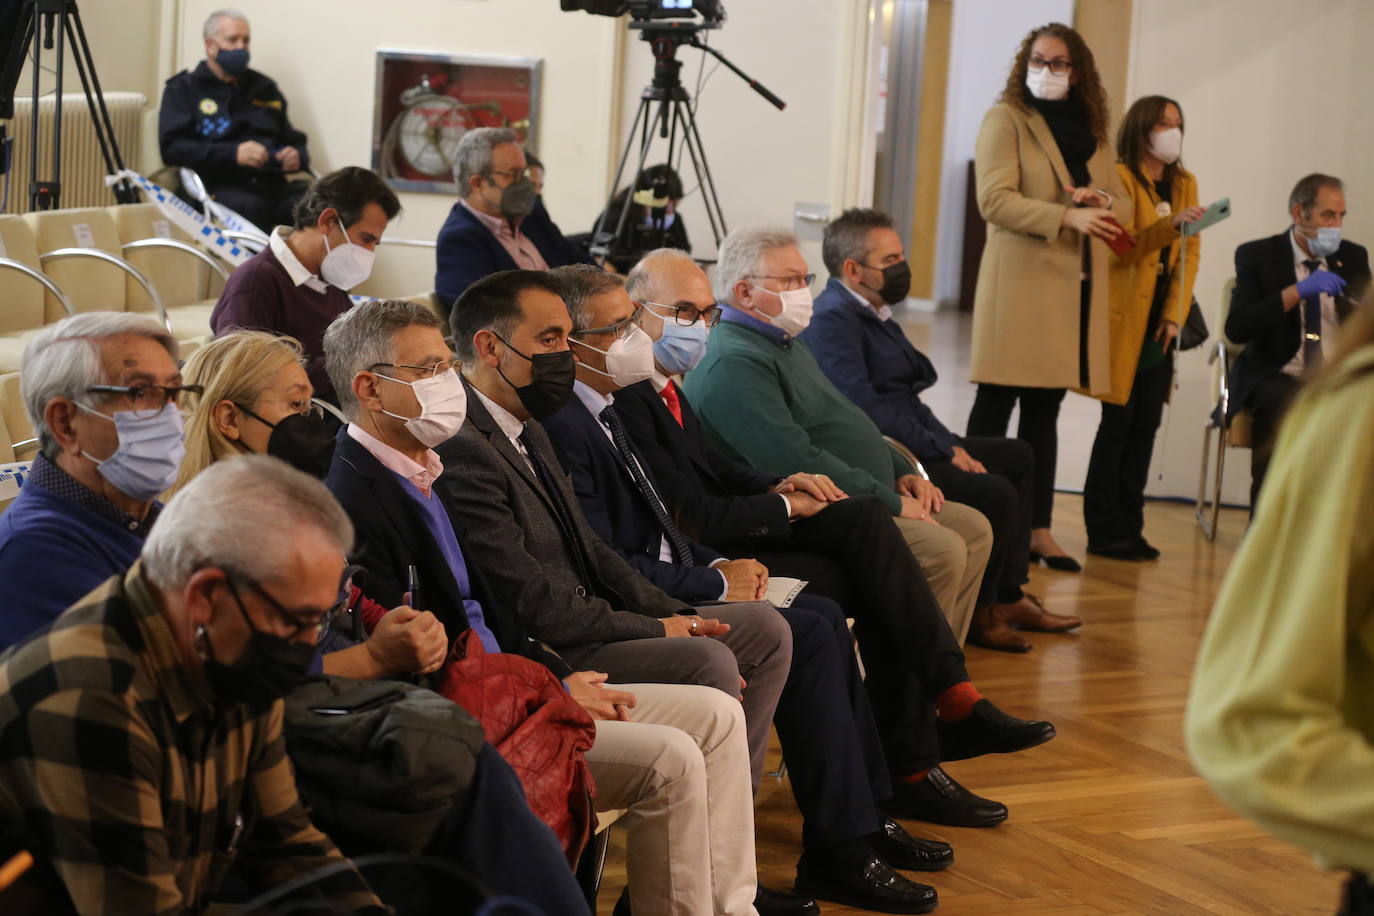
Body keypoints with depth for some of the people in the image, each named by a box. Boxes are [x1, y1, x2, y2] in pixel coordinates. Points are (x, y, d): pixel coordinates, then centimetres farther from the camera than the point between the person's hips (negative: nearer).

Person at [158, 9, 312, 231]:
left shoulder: (265, 88, 26)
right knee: (247, 206, -41)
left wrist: (298, 156, 4)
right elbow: (171, 148, 0)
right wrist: (233, 153, -13)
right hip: (219, 185, -4)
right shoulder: (183, 89, 13)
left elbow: (295, 141, 31)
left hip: (272, 182, 4)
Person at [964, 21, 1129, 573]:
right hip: (1020, 279, -6)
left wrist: (1103, 201, -7)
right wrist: (1068, 217, -22)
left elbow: (1122, 208, 17)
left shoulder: (1093, 132, 17)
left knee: (1045, 410, 10)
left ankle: (1038, 529, 13)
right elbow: (996, 200, -12)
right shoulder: (1006, 119, -1)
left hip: (1077, 286, 6)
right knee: (996, 404, -3)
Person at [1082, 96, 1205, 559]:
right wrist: (1170, 225, -30)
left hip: (1160, 323, 6)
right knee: (1119, 420, -5)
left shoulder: (1185, 184, 13)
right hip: (1124, 320, -6)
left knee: (1147, 423, 6)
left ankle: (1128, 528, 12)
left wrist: (1175, 316, 0)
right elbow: (1121, 249, -16)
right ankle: (1104, 530, 2)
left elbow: (1190, 254, 9)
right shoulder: (1121, 178, -6)